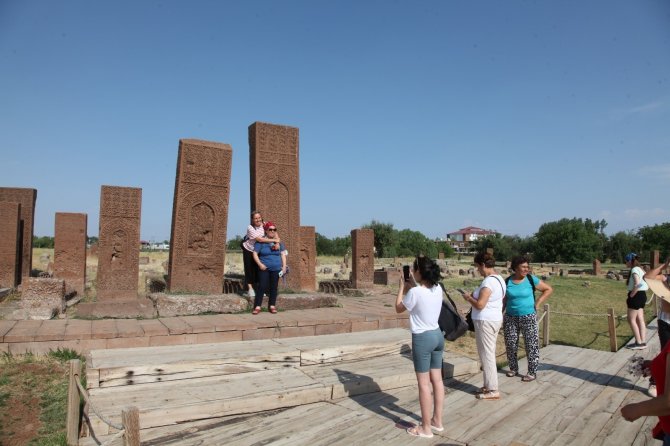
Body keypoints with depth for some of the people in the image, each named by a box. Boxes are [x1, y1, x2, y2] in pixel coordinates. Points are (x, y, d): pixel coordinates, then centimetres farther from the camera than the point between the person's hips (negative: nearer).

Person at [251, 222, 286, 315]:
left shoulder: (279, 242, 10)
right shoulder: (260, 242, -2)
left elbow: (283, 254, 10)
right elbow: (255, 253, -4)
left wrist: (284, 266, 1)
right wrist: (260, 264, -16)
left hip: (276, 269, 3)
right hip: (264, 268, -3)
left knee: (274, 287, 5)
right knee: (262, 287, -8)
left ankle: (272, 306, 14)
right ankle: (257, 307, -4)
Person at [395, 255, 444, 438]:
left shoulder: (415, 292, -20)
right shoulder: (437, 289, 0)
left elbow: (399, 308, -4)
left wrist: (402, 287, 4)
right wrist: (412, 285, 16)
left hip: (422, 338, -8)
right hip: (437, 335, 8)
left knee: (424, 383, 2)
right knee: (437, 379, 16)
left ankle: (426, 428, 12)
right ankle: (437, 421, 28)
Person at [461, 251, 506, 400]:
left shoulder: (488, 281, -21)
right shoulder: (499, 279, 10)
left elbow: (480, 305, -25)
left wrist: (468, 298, -8)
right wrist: (475, 296, 12)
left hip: (485, 321, -10)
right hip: (495, 319, 10)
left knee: (486, 355, -1)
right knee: (489, 354, 17)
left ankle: (493, 391, 7)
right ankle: (489, 385, 27)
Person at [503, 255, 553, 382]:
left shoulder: (531, 279, -7)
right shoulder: (507, 281, -1)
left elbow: (549, 289, 2)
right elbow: (504, 300, 6)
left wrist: (538, 303, -5)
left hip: (528, 317, -2)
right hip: (510, 318, 3)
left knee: (531, 345, 1)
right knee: (510, 344, 9)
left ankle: (532, 372, 12)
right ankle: (513, 368, 26)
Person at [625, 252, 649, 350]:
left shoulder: (634, 270, -16)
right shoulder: (641, 270, 14)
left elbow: (637, 284, -28)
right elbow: (648, 284, 20)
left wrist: (631, 295, -19)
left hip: (636, 296, -9)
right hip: (642, 295, 9)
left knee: (631, 320, -2)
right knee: (640, 320, 11)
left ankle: (639, 343, 2)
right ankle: (643, 342, 14)